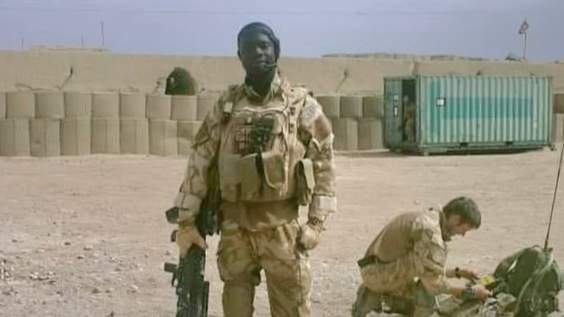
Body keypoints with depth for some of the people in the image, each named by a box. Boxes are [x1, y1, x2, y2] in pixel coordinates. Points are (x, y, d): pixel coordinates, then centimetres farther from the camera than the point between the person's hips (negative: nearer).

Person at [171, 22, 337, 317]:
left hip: (281, 224, -2)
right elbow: (199, 162, 7)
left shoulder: (301, 105, 0)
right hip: (234, 225, 3)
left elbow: (323, 164, 0)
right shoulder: (225, 106, 6)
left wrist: (317, 221, -6)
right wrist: (186, 220, 3)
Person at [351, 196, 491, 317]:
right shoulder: (429, 228, -24)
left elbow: (430, 270, 21)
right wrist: (469, 291, -14)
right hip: (378, 272, -10)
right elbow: (434, 281, -23)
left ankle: (373, 297, 13)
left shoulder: (430, 219, 8)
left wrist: (458, 273, 14)